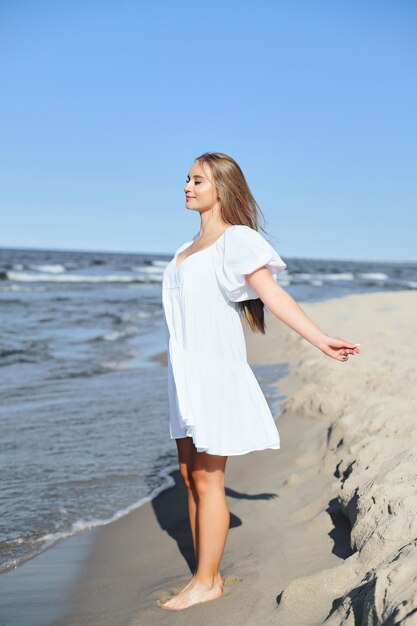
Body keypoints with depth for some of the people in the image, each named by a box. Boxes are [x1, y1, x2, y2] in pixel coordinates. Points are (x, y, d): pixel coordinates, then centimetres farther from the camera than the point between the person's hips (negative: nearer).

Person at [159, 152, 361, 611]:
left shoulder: (236, 240, -6)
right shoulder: (189, 248, 16)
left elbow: (273, 295, -10)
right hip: (185, 370, 8)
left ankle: (206, 582, 7)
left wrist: (321, 340, -17)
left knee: (206, 477, -3)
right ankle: (205, 575, 19)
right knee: (189, 473, 10)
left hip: (215, 367, -8)